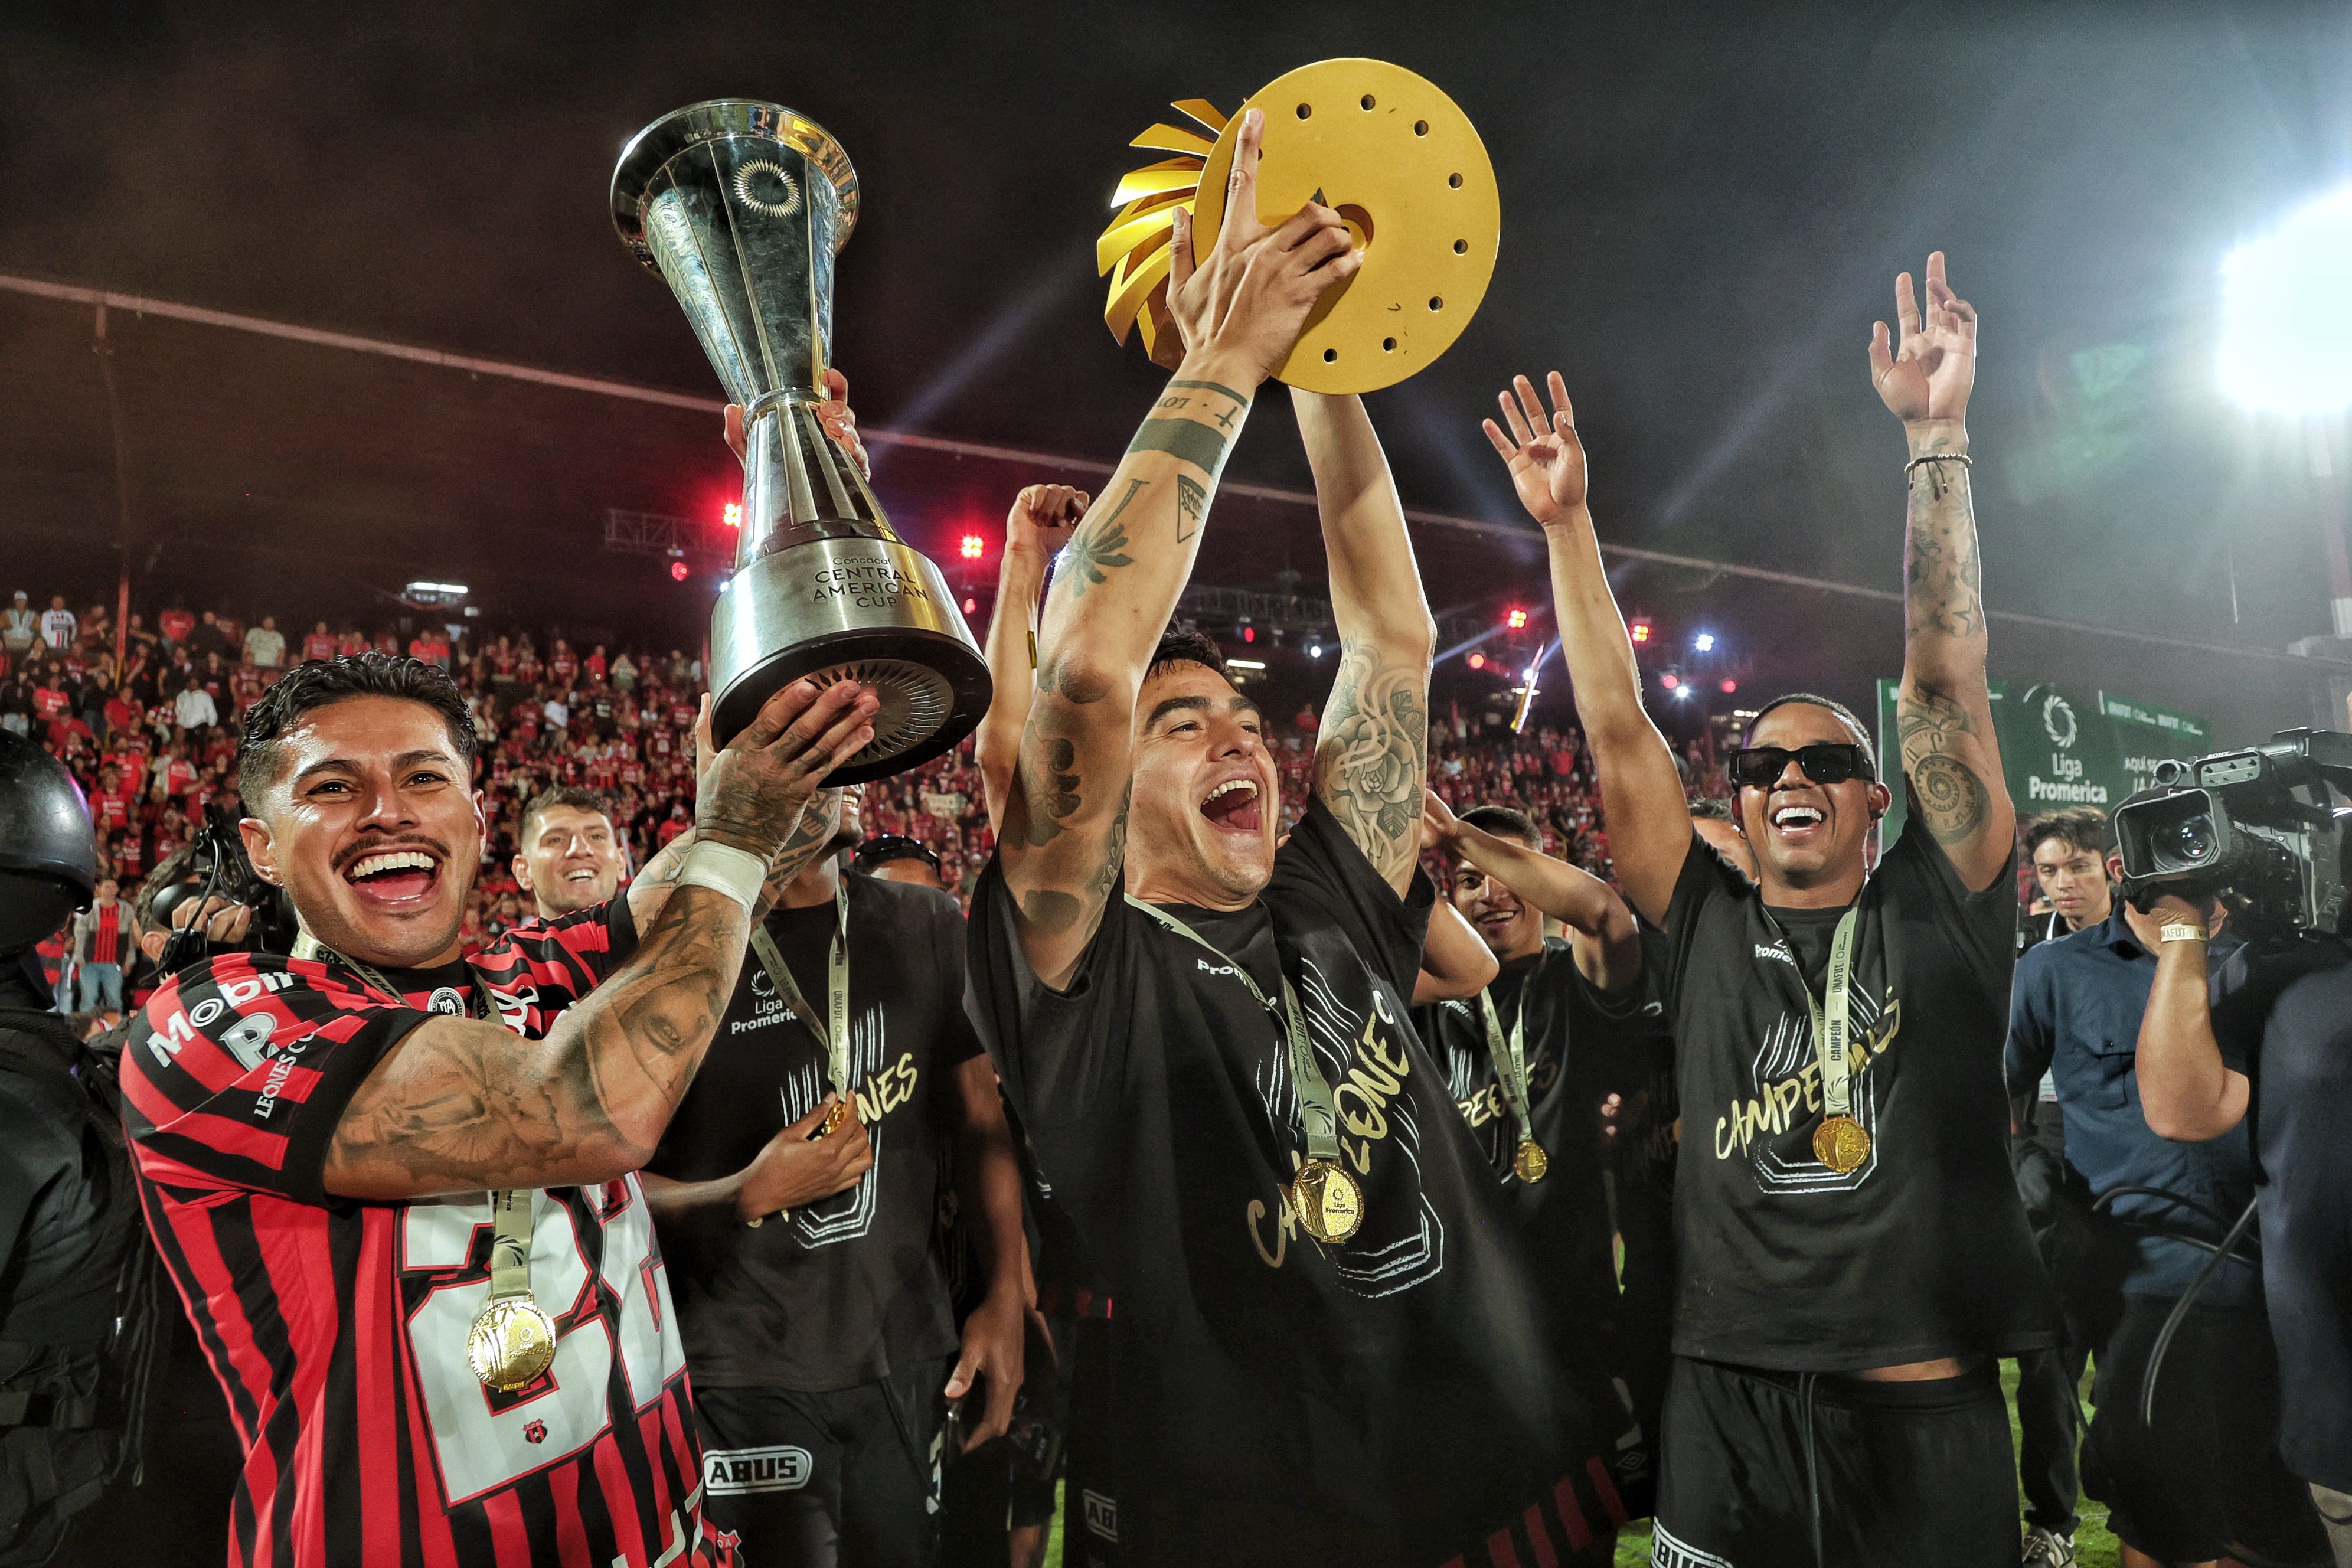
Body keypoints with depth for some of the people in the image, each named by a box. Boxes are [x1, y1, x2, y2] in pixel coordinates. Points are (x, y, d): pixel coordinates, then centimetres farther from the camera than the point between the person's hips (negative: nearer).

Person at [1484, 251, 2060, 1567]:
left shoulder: (1939, 913, 3)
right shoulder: (1707, 930, 5)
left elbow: (1947, 686, -4)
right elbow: (1619, 734, 2)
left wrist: (1937, 438, -6)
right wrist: (1567, 522, -1)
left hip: (1929, 1413, -1)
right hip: (1728, 1411, 1)